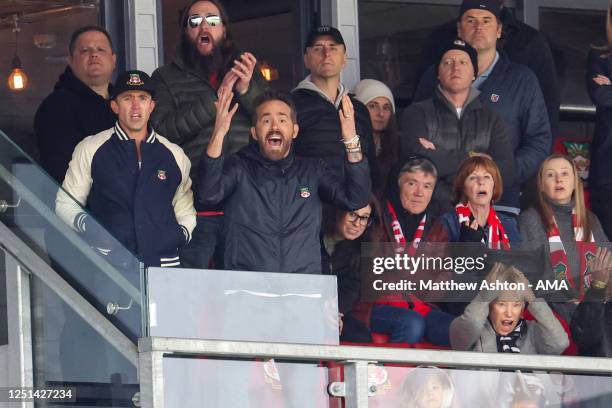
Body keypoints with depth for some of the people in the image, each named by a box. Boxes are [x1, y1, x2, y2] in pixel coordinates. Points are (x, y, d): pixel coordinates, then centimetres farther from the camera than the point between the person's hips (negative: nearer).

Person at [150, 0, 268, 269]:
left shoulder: (247, 73, 16)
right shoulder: (167, 78, 8)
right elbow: (163, 131, -8)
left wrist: (247, 91, -11)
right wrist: (217, 97, -14)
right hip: (195, 209, -2)